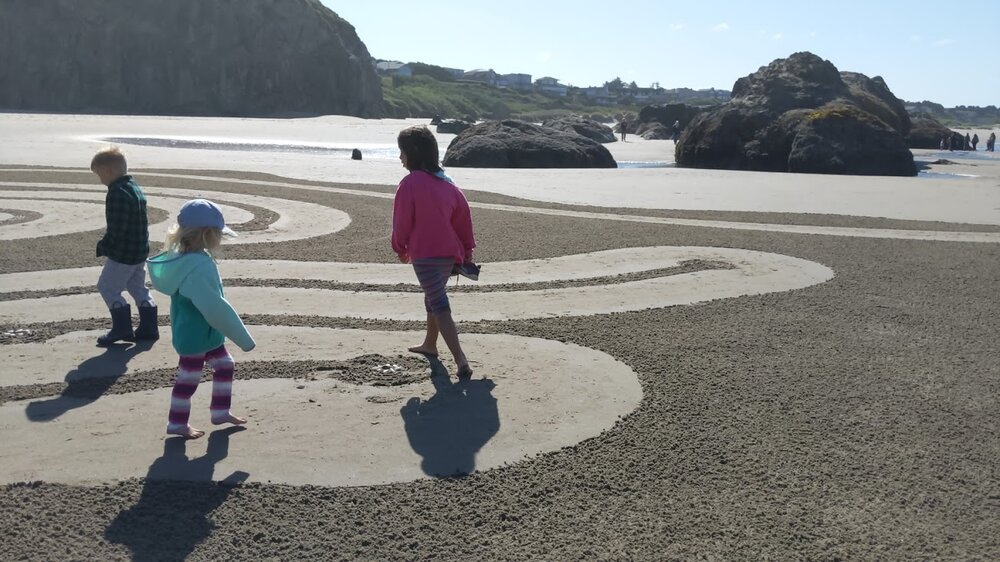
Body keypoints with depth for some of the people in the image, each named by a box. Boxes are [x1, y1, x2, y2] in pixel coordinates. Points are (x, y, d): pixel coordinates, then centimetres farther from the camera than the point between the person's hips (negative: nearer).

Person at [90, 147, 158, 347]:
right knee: (138, 287, 17)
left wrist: (103, 246, -10)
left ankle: (122, 328, 2)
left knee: (107, 287, 3)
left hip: (122, 254, -10)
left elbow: (116, 228, -25)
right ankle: (148, 328, 19)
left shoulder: (117, 194, -22)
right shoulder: (136, 188, 10)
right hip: (140, 251, 10)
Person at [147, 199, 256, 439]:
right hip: (195, 337, -10)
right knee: (189, 378, 7)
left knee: (225, 365, 19)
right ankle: (177, 423, 25)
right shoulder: (199, 267, -30)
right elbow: (216, 308, -31)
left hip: (206, 334, 10)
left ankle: (220, 412, 32)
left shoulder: (184, 259, 2)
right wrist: (244, 339, -22)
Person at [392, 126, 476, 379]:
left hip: (424, 255, -8)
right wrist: (467, 249, 15)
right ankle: (429, 344, 44)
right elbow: (464, 215, 7)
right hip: (449, 253, 8)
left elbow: (402, 221, -9)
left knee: (440, 307, -7)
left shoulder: (410, 183, -13)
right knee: (434, 298, 26)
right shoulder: (446, 182, 7)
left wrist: (401, 249, 7)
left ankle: (461, 361, -17)